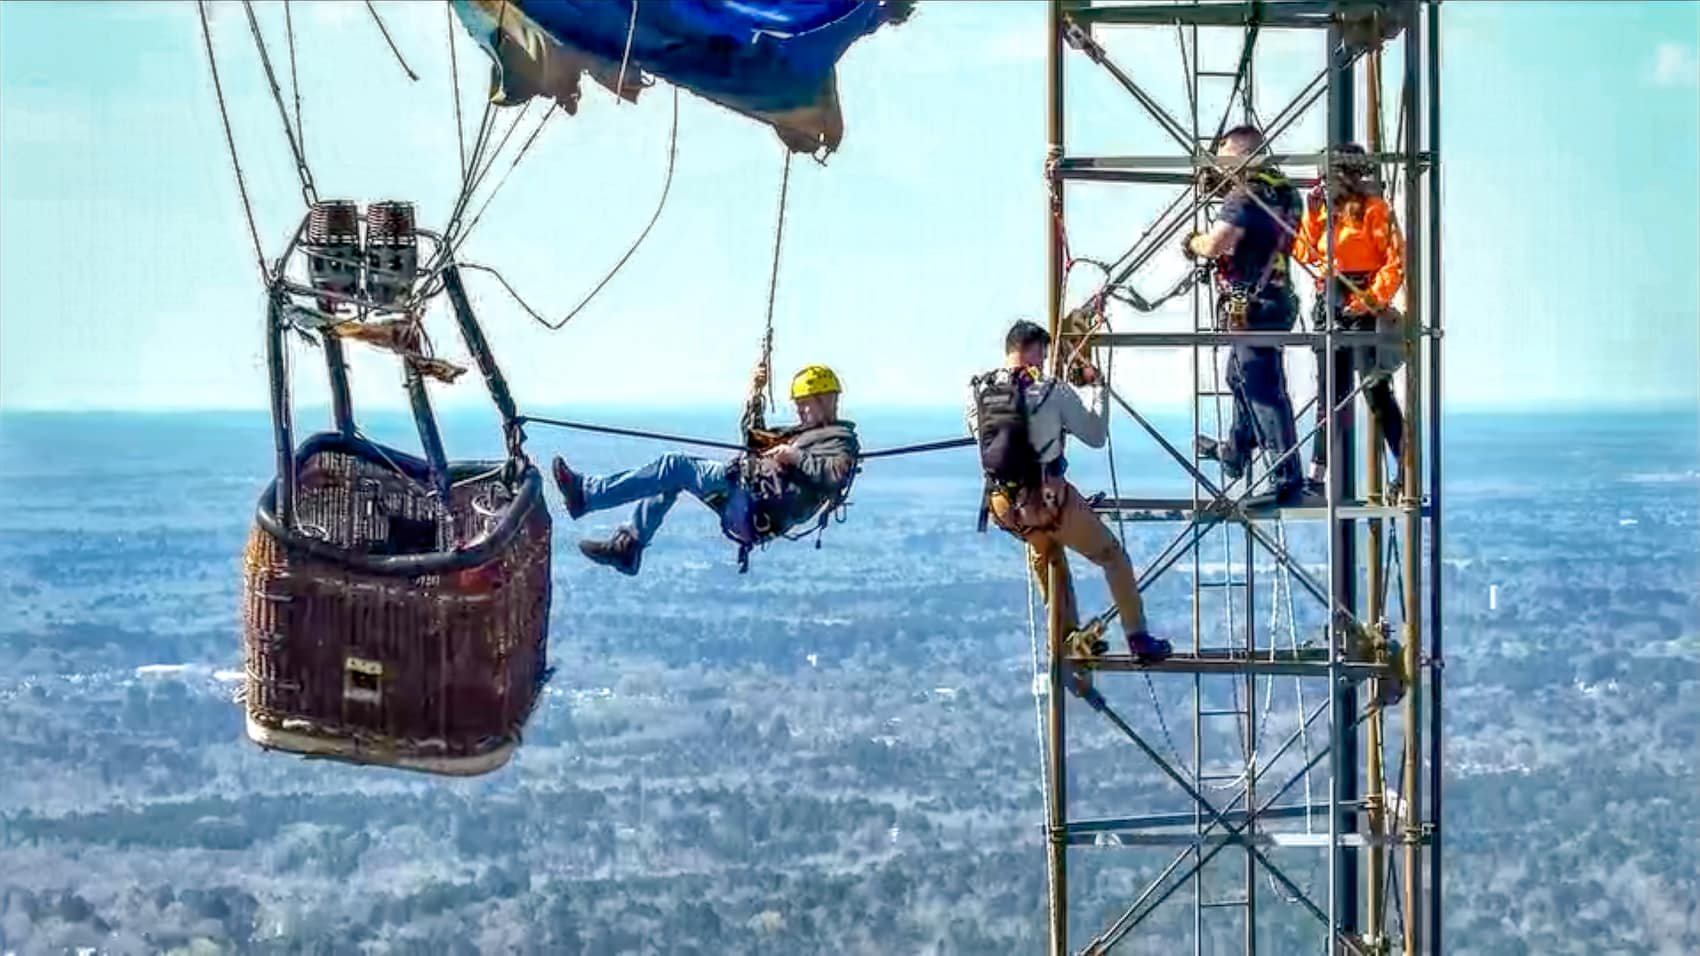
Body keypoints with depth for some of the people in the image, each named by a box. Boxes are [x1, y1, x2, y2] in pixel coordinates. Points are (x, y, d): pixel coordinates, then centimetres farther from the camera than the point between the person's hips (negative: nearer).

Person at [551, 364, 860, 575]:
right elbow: (756, 440, 36)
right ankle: (627, 545, 4)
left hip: (762, 509, -10)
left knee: (674, 467, -16)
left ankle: (586, 493, -16)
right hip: (745, 498, 10)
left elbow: (837, 475, -21)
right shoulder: (804, 432, 31)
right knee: (670, 479, 11)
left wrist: (796, 457, -20)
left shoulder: (842, 440, 1)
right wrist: (754, 396, 27)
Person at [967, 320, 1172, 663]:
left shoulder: (978, 391, -1)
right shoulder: (1052, 391, -11)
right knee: (1112, 557, 17)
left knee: (1045, 552, 36)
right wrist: (1095, 388, 8)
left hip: (1004, 506, 5)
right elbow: (1096, 436, -4)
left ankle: (1072, 636, 38)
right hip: (1048, 500, -5)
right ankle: (1139, 640, 22)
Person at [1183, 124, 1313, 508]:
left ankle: (1288, 481, -13)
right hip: (1275, 299, 10)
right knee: (1242, 378, 28)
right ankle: (1235, 451, 48)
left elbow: (1214, 245, -27)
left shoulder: (1245, 196, -18)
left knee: (1264, 392, -10)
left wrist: (1193, 243, -5)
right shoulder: (1284, 191, 10)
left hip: (1251, 306, -10)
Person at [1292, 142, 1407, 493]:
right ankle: (1317, 473, 12)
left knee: (1376, 391, -8)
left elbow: (1397, 261, -11)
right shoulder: (1323, 208, 14)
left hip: (1362, 306, -7)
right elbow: (1304, 252, 8)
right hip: (1328, 304, 7)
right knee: (1329, 393, 9)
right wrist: (1312, 216, -2)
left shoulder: (1374, 209, -6)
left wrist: (1372, 298, -18)